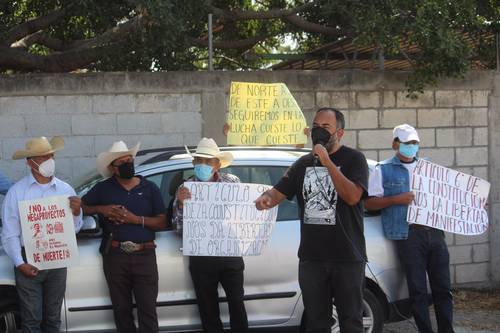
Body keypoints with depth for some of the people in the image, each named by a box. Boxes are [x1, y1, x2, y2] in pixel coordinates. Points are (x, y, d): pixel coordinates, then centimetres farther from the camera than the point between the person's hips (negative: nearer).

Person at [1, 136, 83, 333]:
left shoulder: (65, 190, 5)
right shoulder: (17, 192, -3)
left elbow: (74, 229, 9)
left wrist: (76, 212, -11)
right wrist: (19, 263, -10)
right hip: (29, 262, -3)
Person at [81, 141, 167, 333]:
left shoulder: (149, 188, 9)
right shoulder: (103, 189, 8)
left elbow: (162, 223, 4)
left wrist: (135, 219, -9)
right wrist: (101, 209, -4)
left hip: (144, 255, -1)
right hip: (115, 256, 1)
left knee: (148, 309, -6)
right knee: (121, 309, 7)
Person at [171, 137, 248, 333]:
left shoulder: (232, 182, 0)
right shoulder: (186, 188, 0)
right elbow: (178, 226, -2)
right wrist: (181, 204, -19)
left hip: (231, 254, 0)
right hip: (201, 259, 0)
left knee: (237, 304, 5)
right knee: (208, 309, 10)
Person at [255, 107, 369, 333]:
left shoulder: (353, 159, -1)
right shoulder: (304, 164, 14)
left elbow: (353, 196, -17)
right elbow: (278, 193, 8)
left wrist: (328, 162, -20)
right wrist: (265, 198, -16)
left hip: (347, 256, -4)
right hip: (311, 257, 5)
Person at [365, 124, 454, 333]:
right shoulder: (384, 170, 6)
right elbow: (369, 202, -1)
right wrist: (397, 200, -13)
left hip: (434, 232, 4)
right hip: (408, 235, -4)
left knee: (443, 288, 4)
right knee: (417, 290, -2)